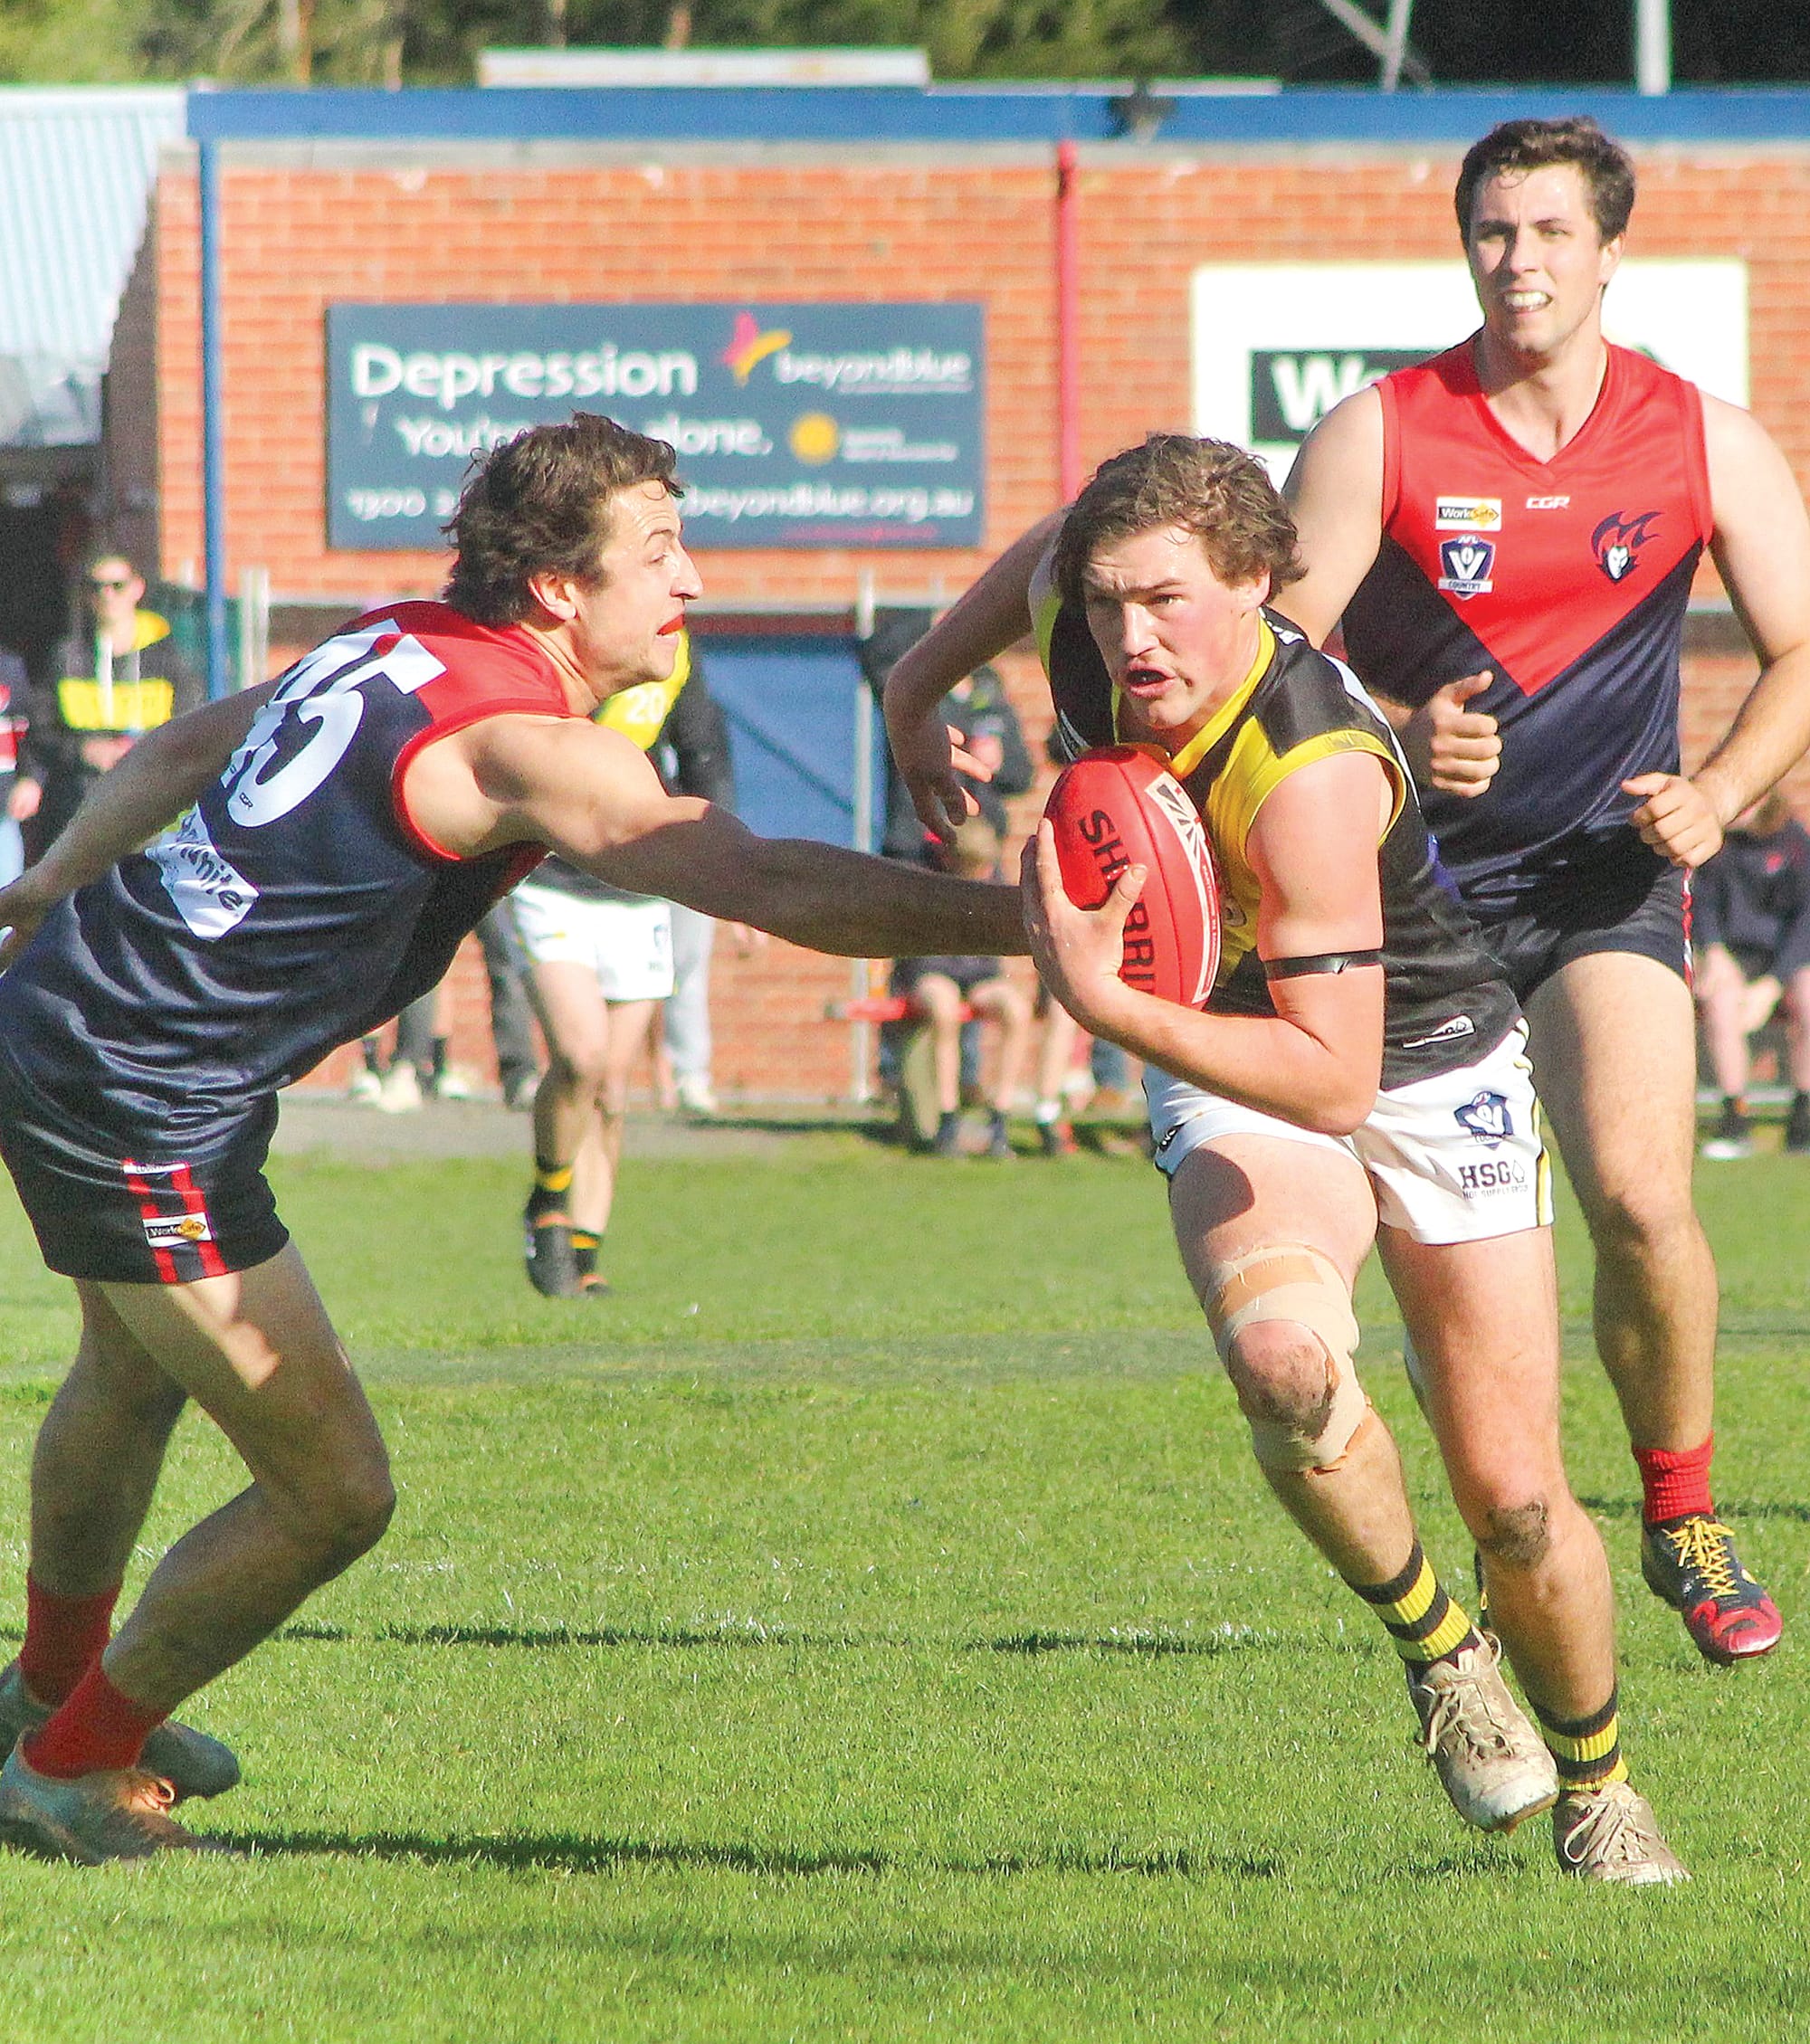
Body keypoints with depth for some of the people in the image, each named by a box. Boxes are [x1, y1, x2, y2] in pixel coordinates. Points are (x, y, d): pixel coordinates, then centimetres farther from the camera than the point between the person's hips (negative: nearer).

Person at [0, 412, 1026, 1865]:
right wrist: (1024, 921, -33)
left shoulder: (396, 647, 7)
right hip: (146, 1110, -10)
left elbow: (179, 750, 22)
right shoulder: (525, 744, -21)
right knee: (333, 1496, -4)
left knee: (132, 1376, 34)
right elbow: (771, 886, -30)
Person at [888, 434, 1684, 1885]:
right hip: (1230, 1080, 4)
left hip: (1429, 1071, -4)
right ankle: (1438, 1652, -5)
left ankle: (1595, 1784, 25)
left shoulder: (1308, 774, -35)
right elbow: (1047, 549, 10)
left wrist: (1105, 1004, -43)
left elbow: (1336, 1076, -37)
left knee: (1514, 1501, -4)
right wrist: (915, 693, 18)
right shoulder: (1074, 612, -17)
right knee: (1282, 1356, -30)